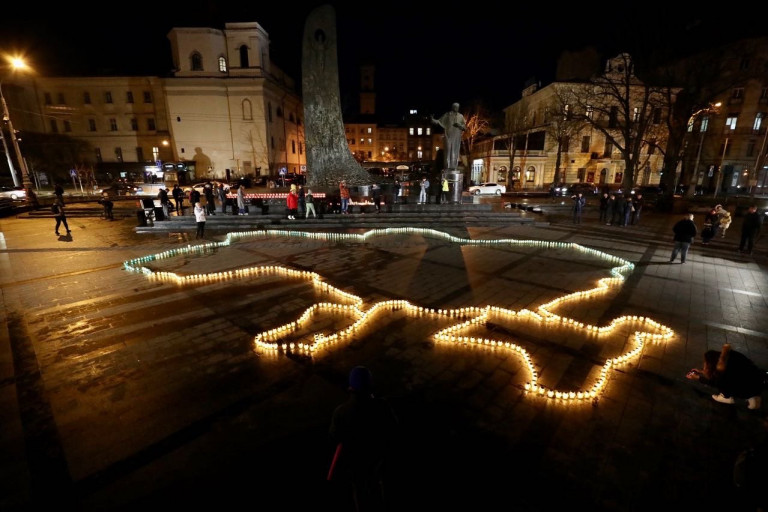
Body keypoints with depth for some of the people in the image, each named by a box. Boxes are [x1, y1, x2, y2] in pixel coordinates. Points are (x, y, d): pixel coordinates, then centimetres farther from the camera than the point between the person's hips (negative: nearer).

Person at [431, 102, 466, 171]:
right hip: (449, 135, -2)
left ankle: (454, 167, 1)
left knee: (455, 151, -1)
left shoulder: (460, 116, 10)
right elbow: (439, 121, 3)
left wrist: (459, 125, -12)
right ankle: (447, 167, -6)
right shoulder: (447, 115, 6)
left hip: (457, 137, 2)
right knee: (448, 150, -7)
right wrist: (433, 120, -15)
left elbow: (464, 127, 9)